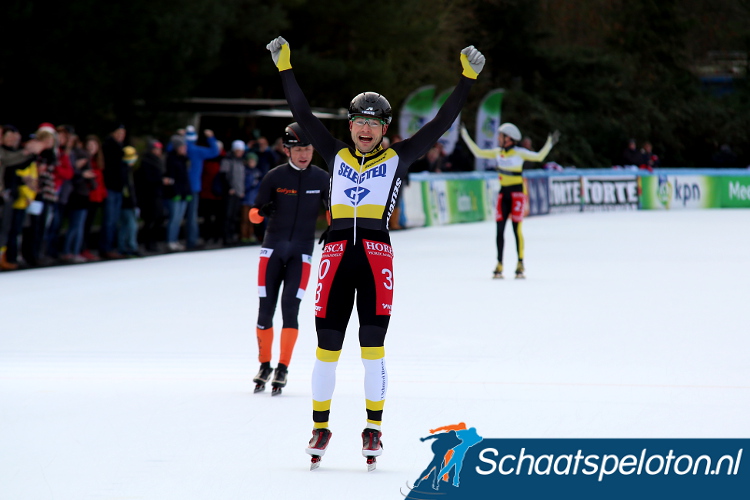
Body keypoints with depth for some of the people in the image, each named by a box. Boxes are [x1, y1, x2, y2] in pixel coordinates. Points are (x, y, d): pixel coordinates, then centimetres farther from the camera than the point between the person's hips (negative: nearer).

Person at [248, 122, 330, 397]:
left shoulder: (321, 178, 0)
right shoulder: (275, 177, -3)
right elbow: (254, 213, 0)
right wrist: (261, 212, -24)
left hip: (301, 252, -1)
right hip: (273, 248, 1)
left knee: (290, 307, -11)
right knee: (265, 309, 1)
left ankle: (282, 369, -6)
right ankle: (264, 365, 16)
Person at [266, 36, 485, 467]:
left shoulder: (397, 159, 10)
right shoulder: (337, 156, 15)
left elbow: (441, 123, 9)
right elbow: (304, 115, 18)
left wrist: (468, 79, 5)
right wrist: (285, 68, 18)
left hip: (376, 256, -2)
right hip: (337, 254, 2)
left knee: (373, 347, -2)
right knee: (327, 347, 2)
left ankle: (373, 428, 8)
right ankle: (321, 427, 12)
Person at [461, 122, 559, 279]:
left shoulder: (519, 152, -6)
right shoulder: (497, 152, 10)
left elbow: (539, 156, -11)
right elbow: (478, 152, 19)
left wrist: (549, 143, -23)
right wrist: (465, 136, 21)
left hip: (517, 192, -5)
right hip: (503, 193, 5)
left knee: (517, 228, -8)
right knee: (500, 229, 0)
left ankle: (520, 265, -3)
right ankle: (499, 265, 4)